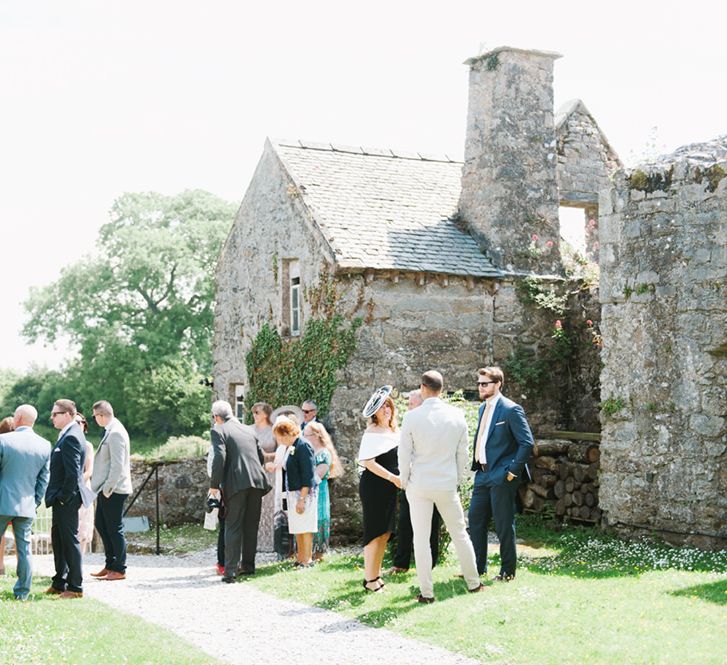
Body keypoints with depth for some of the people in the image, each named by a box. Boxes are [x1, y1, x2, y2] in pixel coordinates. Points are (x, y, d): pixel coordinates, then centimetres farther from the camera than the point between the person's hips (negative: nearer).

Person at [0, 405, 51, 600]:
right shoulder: (45, 446, 1)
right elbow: (43, 479, 5)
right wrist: (35, 503, 13)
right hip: (27, 506, 3)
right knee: (24, 549, 9)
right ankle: (22, 592, 11)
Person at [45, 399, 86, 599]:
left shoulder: (71, 437, -19)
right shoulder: (68, 434, 13)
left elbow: (73, 473, -24)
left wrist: (63, 497, -17)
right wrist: (57, 497, 16)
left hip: (66, 500, -10)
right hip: (61, 499, 10)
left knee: (69, 541, -3)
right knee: (58, 539, 17)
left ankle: (75, 587, 5)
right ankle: (59, 583, 27)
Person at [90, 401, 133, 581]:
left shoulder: (115, 433, -18)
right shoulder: (110, 431, 13)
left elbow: (118, 465, -22)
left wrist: (108, 489, -18)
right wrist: (103, 488, 15)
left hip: (114, 490, -10)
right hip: (106, 489, 10)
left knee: (115, 529, -1)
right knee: (101, 525, 16)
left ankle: (119, 570, 8)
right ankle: (110, 565, 25)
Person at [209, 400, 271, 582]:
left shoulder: (218, 431, -1)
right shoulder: (248, 429, 17)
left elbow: (219, 457, -13)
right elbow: (261, 455, 17)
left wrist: (214, 485, -6)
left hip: (236, 483, -5)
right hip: (256, 482, 5)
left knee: (233, 527, -1)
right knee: (251, 525, 14)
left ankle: (231, 571, -5)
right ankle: (248, 565, 21)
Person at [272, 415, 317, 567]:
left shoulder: (303, 446, -15)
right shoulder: (289, 447, 13)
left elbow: (308, 475, -19)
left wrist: (302, 499, -21)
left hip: (304, 493, -9)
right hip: (293, 493, 9)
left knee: (305, 529, -5)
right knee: (297, 530, 13)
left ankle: (307, 560, 0)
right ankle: (300, 559, 19)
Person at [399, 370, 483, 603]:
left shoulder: (412, 417, -11)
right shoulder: (457, 416, -2)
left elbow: (405, 454, -6)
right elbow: (462, 453, 5)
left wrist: (405, 482, 8)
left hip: (419, 485, -2)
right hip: (448, 484, 3)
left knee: (421, 539, 3)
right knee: (459, 533, 16)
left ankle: (426, 592, 5)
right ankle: (473, 582, 25)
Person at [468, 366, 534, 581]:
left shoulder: (511, 410, -12)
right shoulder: (483, 408, 13)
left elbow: (527, 443, -15)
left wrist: (513, 471, -15)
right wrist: (476, 464, 13)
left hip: (502, 477, -8)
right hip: (483, 474, 8)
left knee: (504, 525, 0)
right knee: (475, 519, 11)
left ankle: (508, 570, 12)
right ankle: (477, 567, 22)